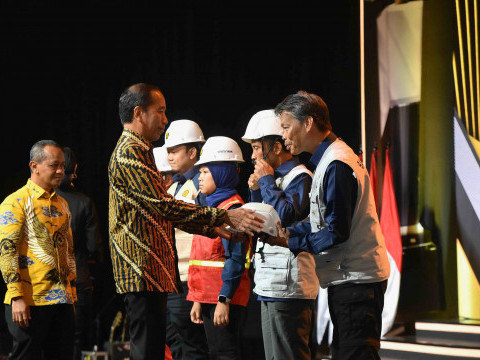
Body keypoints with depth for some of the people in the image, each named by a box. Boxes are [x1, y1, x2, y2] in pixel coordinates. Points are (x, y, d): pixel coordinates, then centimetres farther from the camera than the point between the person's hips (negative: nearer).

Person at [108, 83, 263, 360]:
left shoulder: (139, 152, 24)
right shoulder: (130, 153, -11)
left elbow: (160, 211, 27)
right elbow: (164, 206, -20)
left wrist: (210, 227, 18)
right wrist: (224, 217, -19)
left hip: (152, 273, 11)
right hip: (143, 273, -11)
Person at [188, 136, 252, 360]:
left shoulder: (233, 209, -11)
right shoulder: (211, 207, 18)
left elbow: (235, 259, -18)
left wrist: (224, 299, -22)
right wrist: (197, 301, 18)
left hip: (225, 297, -9)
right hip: (207, 296, 9)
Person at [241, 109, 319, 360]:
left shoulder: (299, 177, -7)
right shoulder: (278, 177, 20)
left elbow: (285, 215, -22)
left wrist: (267, 181, -10)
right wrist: (256, 191, 10)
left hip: (288, 286, -10)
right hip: (271, 286, 10)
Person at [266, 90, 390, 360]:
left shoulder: (336, 164, -17)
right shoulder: (331, 158, 17)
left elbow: (337, 232, -20)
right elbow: (323, 222, 18)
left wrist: (291, 242, -12)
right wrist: (288, 232, 5)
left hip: (355, 280, -11)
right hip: (350, 279, 11)